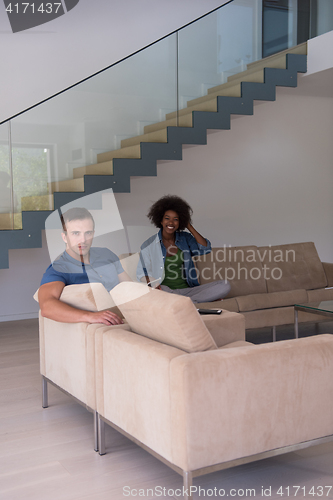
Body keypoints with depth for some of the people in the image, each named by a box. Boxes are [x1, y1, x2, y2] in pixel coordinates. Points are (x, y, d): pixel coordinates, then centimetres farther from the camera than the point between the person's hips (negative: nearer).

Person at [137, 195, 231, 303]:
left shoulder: (185, 238, 13)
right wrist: (154, 284, -20)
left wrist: (189, 227, 3)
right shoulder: (149, 245, 4)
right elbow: (142, 273, 2)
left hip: (187, 290, 3)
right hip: (165, 291, -3)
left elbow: (205, 249, -2)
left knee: (225, 286, -18)